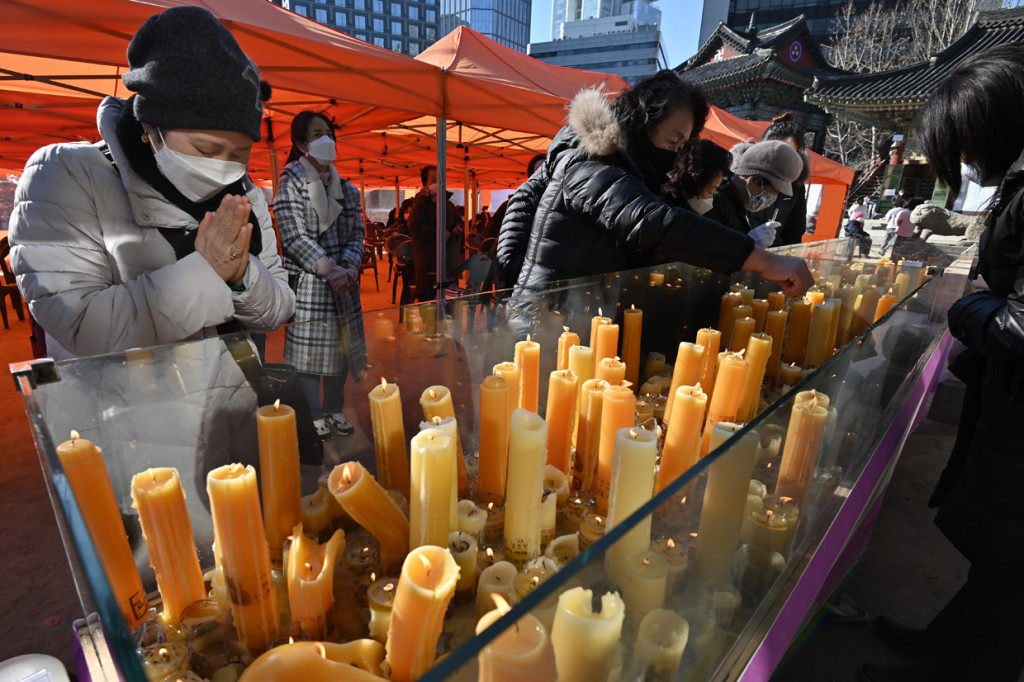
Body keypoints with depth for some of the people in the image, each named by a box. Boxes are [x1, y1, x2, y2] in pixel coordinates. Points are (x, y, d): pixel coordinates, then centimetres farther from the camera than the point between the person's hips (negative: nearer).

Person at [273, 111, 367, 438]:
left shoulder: (345, 187, 12)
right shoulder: (291, 181, -2)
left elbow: (356, 232, 9)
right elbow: (294, 236, -10)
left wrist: (350, 266, -9)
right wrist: (330, 270, -18)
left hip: (344, 281, 5)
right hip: (307, 281, -5)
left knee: (341, 346, 10)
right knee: (308, 348, 0)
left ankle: (334, 410, 26)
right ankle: (312, 416, 14)